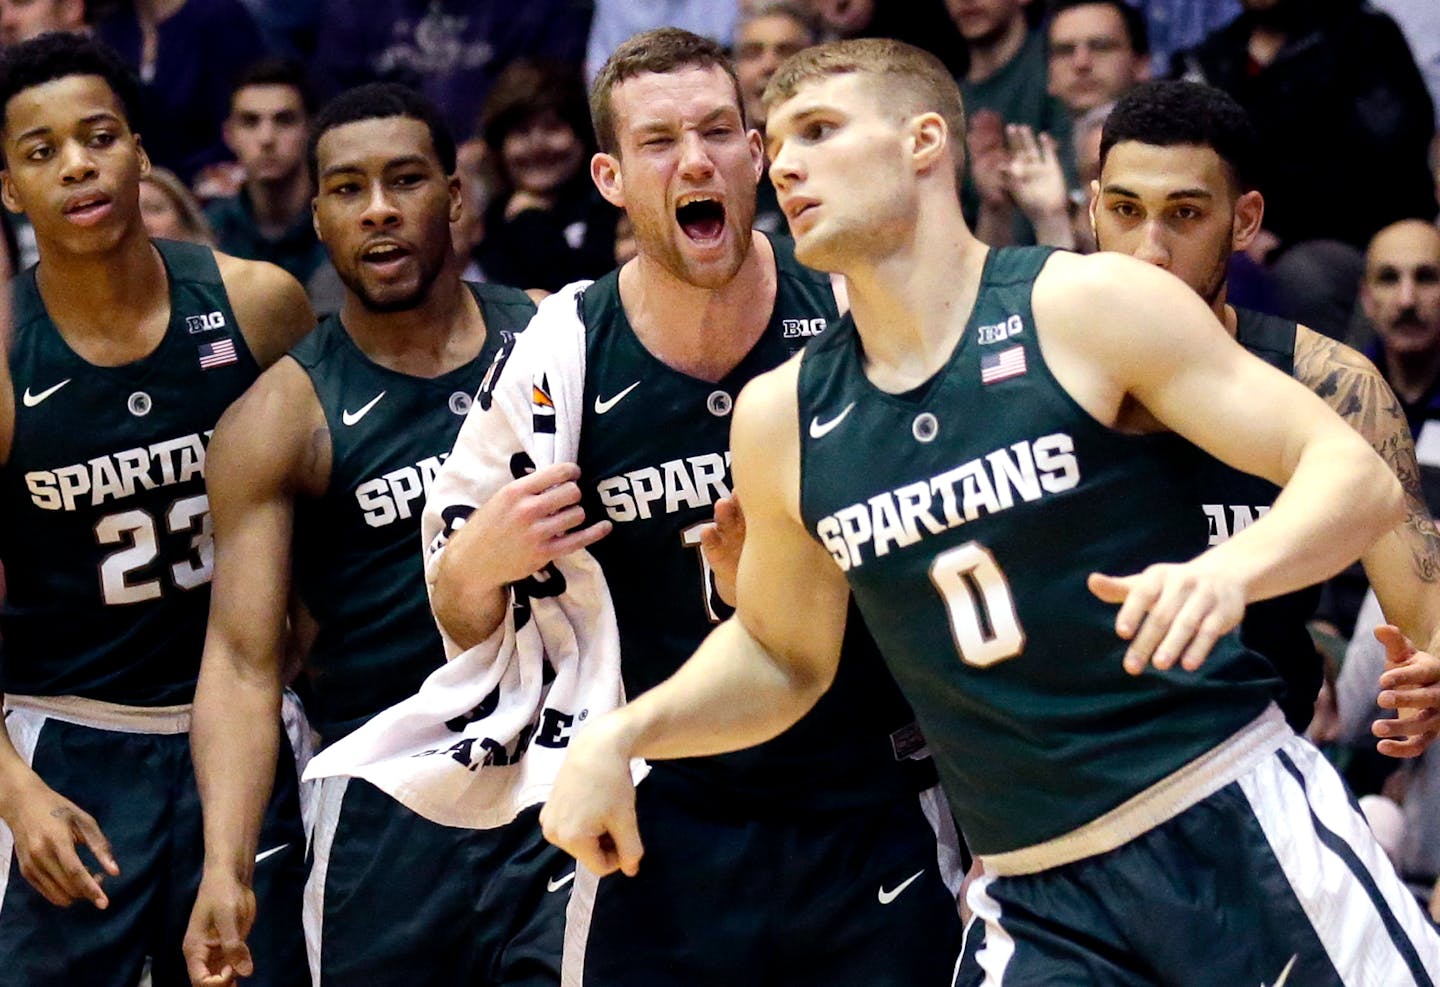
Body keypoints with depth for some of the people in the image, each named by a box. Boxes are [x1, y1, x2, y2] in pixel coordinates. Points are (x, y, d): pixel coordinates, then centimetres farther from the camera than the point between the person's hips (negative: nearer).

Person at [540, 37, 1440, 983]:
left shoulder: (1090, 306, -6)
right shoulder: (782, 418, 7)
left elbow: (1358, 475, -9)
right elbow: (781, 655, 22)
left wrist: (1230, 568, -29)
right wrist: (617, 737, 5)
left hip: (1236, 822, -3)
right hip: (1036, 898, 3)